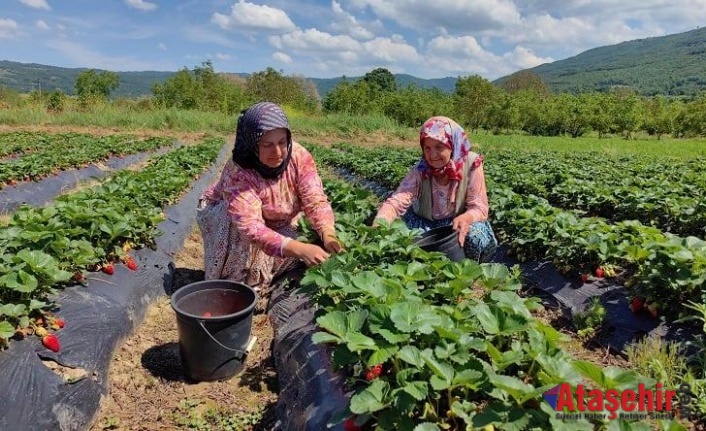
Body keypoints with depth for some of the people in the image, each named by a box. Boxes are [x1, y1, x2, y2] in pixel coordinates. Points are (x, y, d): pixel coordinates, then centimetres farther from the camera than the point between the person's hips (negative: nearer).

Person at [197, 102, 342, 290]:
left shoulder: (299, 156, -27)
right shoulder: (237, 173, -38)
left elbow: (315, 200, -31)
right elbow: (252, 227, -48)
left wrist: (329, 235, -52)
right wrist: (300, 249, -61)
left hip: (275, 222, 4)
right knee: (240, 232, -36)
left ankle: (256, 278, 9)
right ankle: (228, 282, -9)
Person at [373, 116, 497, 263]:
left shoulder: (471, 164, -20)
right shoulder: (420, 171, -19)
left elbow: (479, 207, -21)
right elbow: (396, 201, -32)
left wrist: (466, 218, -46)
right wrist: (378, 226, -53)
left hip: (458, 222, -1)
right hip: (425, 223, 1)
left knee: (477, 238, -32)